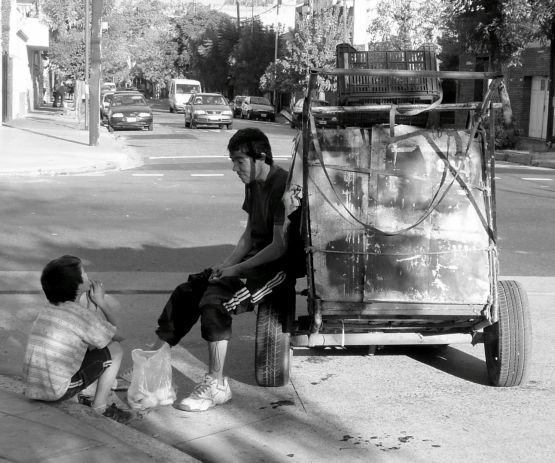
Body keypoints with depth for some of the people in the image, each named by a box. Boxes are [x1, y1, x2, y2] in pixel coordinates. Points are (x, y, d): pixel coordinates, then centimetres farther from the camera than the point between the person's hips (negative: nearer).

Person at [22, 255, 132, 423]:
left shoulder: (47, 310, 9)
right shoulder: (81, 315, -14)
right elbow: (119, 334, 0)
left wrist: (93, 304, 11)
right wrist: (101, 302, 5)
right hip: (58, 392, -8)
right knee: (115, 349, 2)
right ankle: (99, 407, 7)